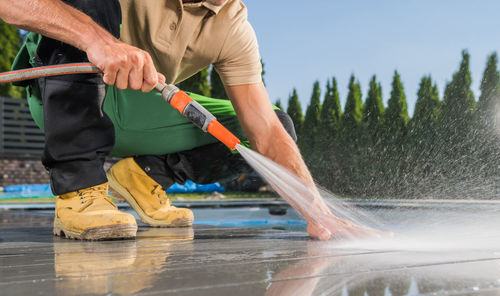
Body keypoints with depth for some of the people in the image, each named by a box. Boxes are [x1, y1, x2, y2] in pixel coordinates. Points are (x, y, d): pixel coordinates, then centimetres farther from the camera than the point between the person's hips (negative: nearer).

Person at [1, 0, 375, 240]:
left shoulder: (235, 31, -13)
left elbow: (268, 133, -16)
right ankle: (78, 191, -29)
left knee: (265, 127, -8)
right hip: (61, 101, -3)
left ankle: (145, 173, 3)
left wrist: (319, 214, -28)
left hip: (139, 112, 4)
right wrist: (98, 39, -53)